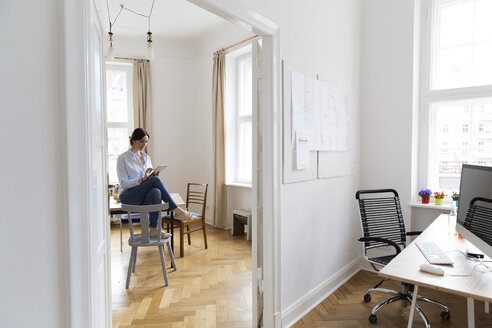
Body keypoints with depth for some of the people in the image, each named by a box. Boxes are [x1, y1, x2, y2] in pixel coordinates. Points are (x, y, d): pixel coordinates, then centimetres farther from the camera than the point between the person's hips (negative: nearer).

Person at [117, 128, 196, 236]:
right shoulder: (122, 158, -2)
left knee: (156, 192, -35)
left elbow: (151, 179, 15)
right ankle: (177, 211, -29)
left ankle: (154, 229, -35)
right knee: (155, 180, -31)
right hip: (128, 197, -4)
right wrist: (143, 179, -24)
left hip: (144, 196, 4)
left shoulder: (147, 157, 16)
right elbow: (124, 183, -10)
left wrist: (153, 175, -9)